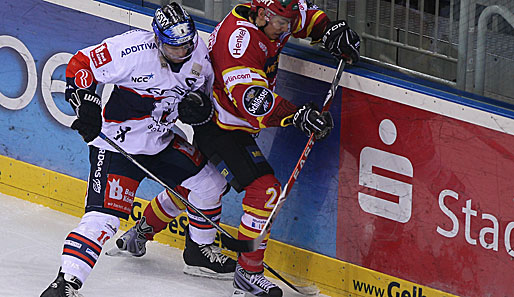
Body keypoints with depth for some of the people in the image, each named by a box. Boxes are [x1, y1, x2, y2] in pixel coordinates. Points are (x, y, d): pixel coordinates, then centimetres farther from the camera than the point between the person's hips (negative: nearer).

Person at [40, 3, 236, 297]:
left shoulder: (199, 53, -5)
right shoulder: (134, 49, -24)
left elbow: (205, 88, 15)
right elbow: (80, 66, -16)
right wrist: (85, 104, -23)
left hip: (160, 141, 7)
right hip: (116, 144, -7)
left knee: (208, 183, 12)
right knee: (104, 215, -20)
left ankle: (200, 245, 36)